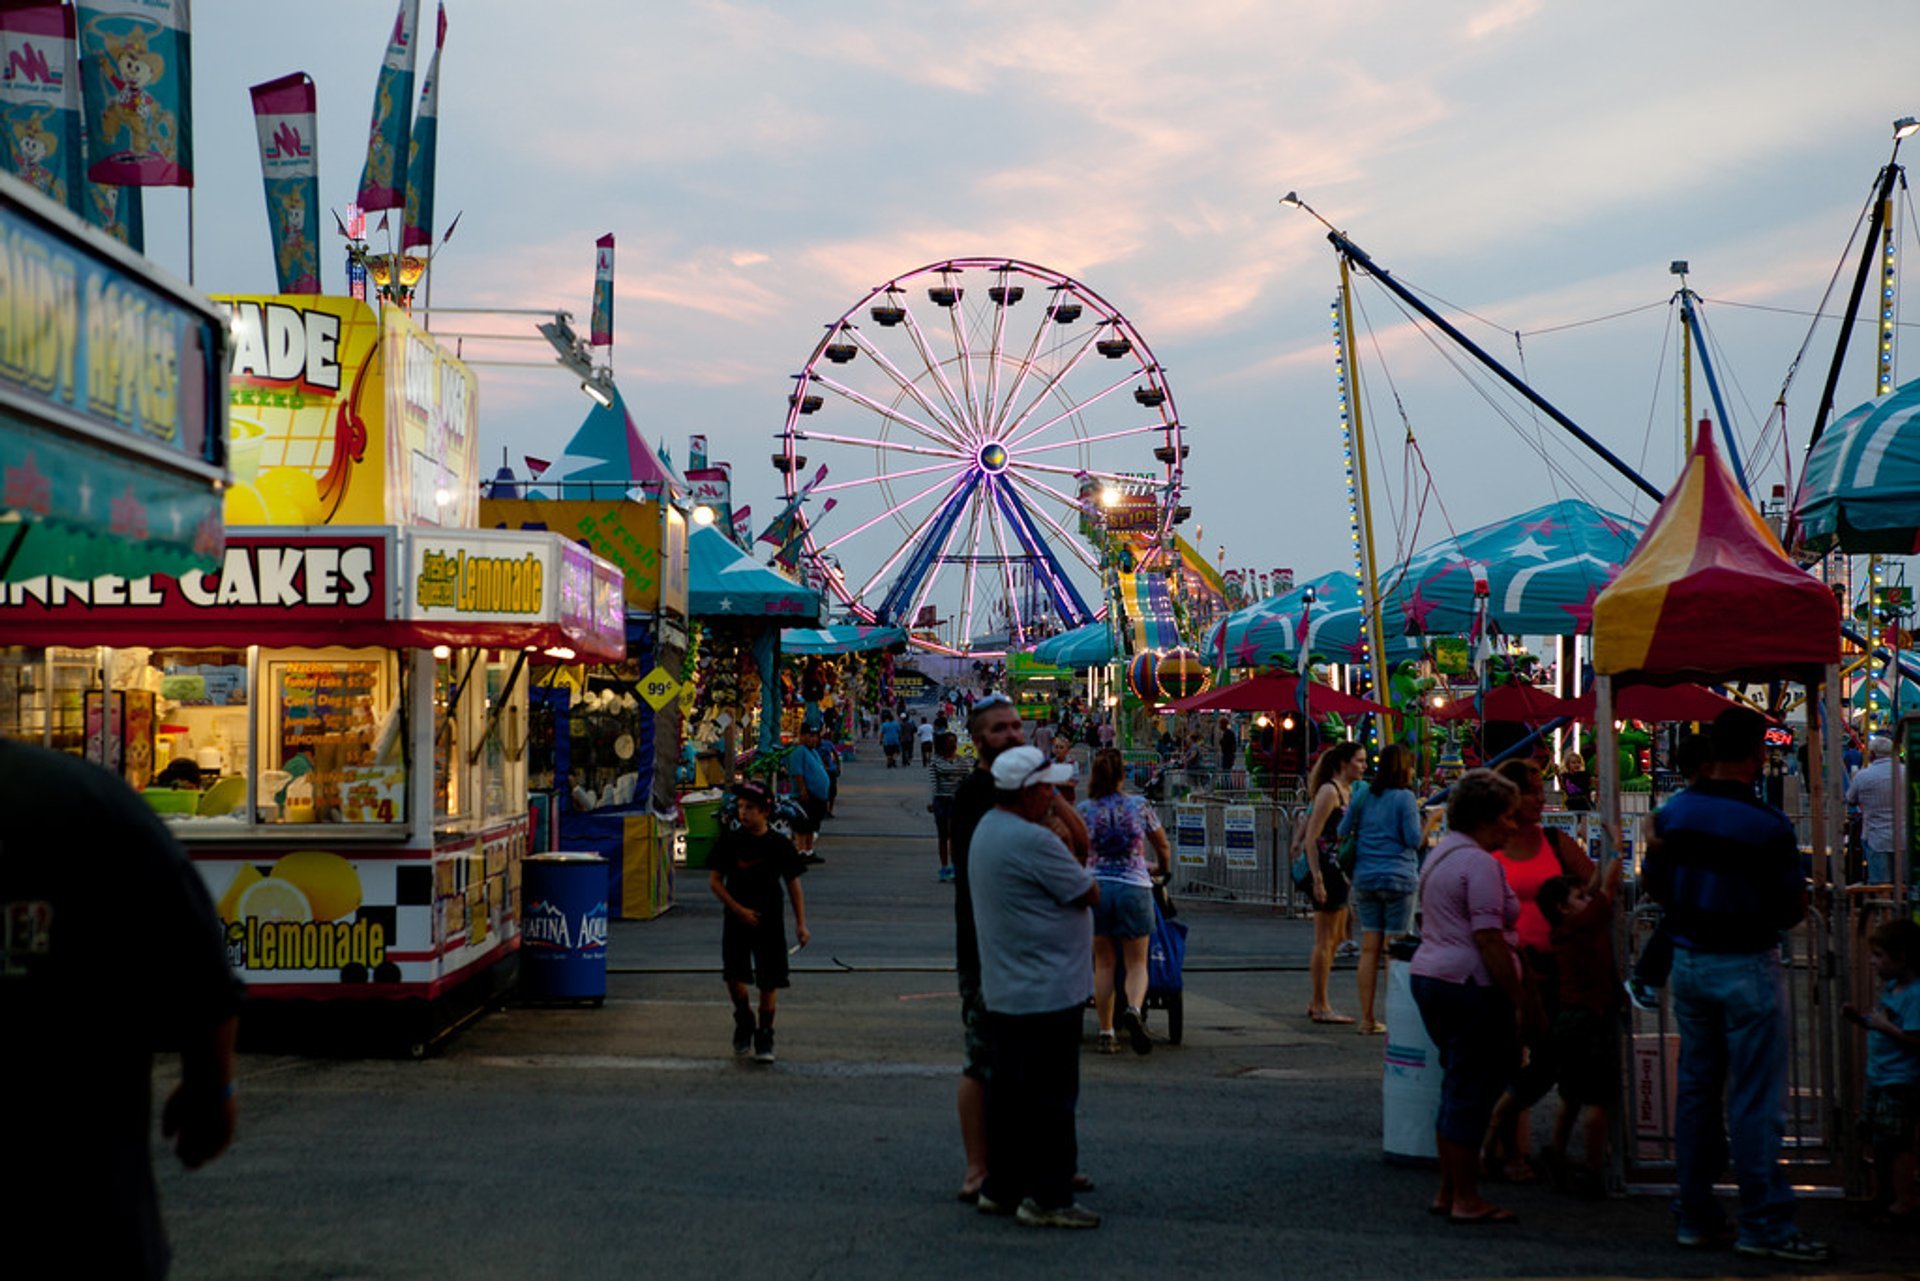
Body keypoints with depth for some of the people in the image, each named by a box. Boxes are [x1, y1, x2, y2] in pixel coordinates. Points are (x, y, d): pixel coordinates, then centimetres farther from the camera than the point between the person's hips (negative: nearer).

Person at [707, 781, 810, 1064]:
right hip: (737, 920, 0)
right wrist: (738, 909, -12)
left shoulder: (779, 845, -2)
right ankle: (744, 1022, 16)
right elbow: (715, 881, 0)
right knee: (733, 975, -9)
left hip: (770, 921, 0)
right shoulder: (728, 842, -1)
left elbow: (793, 884, 3)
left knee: (769, 981, 0)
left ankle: (764, 1036, 14)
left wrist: (801, 924, -2)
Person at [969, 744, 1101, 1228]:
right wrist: (1080, 866, 6)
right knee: (1051, 1097, -3)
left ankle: (1001, 1187, 22)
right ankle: (1046, 1197, 0)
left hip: (1004, 990, 10)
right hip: (1047, 992, -10)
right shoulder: (1033, 841, -21)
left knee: (1008, 1091, 15)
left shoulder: (986, 830, 12)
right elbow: (1089, 894, -11)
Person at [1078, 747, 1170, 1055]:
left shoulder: (1082, 810, 0)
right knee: (1137, 963, 6)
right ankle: (1134, 1010, -23)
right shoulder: (1140, 806, 1)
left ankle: (1106, 1033, 10)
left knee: (1103, 964, 11)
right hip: (1134, 888, -1)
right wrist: (1162, 869, 33)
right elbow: (1163, 846, 14)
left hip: (1095, 887, 1)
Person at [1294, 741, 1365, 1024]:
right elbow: (1311, 839, -18)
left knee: (1336, 938, 14)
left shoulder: (1348, 791, 14)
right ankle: (1321, 1006, 4)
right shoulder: (1329, 791, -14)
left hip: (1341, 870, 10)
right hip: (1327, 870, -10)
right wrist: (1317, 879, -22)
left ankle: (1316, 1001, 22)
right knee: (1325, 940, -3)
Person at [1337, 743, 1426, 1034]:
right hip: (1398, 877, -5)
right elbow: (1414, 840, -10)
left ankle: (1367, 1018, 7)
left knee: (1369, 949, 6)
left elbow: (1342, 832, 13)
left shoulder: (1363, 796, 8)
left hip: (1365, 878, 5)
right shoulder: (1404, 798, -7)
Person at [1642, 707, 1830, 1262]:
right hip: (1746, 967, -6)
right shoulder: (1768, 826, -17)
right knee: (1755, 1101, -1)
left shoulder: (1671, 814, -1)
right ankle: (1763, 1224, 1)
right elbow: (1793, 910, -12)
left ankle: (1696, 1216, 17)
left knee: (1696, 1089, 12)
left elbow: (1654, 883, 10)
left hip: (1688, 962, 6)